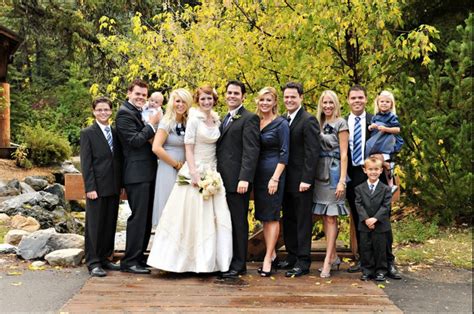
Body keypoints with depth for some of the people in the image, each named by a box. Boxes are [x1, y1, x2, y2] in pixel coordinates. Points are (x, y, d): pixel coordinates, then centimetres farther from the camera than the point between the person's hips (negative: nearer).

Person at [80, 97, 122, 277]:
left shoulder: (115, 133, 13)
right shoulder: (87, 133, -2)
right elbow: (86, 163, -7)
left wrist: (120, 184, 9)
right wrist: (90, 187, -14)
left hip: (113, 187, 5)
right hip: (97, 187, -5)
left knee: (110, 224, 10)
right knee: (95, 225, -1)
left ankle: (104, 258, 20)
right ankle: (93, 262, 6)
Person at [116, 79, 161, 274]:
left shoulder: (140, 112, 17)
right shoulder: (125, 113, -10)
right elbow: (135, 140, -19)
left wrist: (153, 124, 6)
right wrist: (152, 124, -13)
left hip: (147, 173, 10)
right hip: (136, 174, -10)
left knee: (146, 218, 14)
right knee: (138, 217, -7)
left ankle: (139, 256, 24)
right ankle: (129, 261, 0)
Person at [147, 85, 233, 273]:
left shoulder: (216, 120, 11)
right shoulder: (194, 119, -7)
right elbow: (188, 149, -10)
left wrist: (214, 172, 8)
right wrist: (194, 175, -18)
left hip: (212, 173, 6)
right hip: (195, 172, -6)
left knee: (214, 217, 4)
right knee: (192, 216, -2)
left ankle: (210, 260, 14)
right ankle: (191, 260, 8)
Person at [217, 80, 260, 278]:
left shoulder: (249, 118, -5)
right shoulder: (225, 119, 21)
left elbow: (251, 151, -14)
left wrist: (245, 178, -22)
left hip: (237, 180, -8)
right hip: (222, 180, 8)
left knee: (238, 222, -1)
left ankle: (239, 265, 7)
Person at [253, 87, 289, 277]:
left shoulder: (281, 124, -7)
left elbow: (284, 153, -11)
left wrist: (275, 178, -17)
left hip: (273, 172, -6)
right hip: (258, 173, 7)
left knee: (272, 216, -3)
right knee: (263, 216, 10)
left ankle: (268, 259, -1)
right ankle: (272, 254, 19)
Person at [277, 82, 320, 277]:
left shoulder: (308, 121, -10)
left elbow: (312, 153, -15)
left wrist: (306, 179, -20)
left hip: (301, 180, -8)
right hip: (286, 180, 8)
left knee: (303, 221, -1)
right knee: (288, 220, 14)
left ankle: (303, 262, 5)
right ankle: (292, 256, 24)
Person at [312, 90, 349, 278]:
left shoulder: (340, 124, -5)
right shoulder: (318, 124, 12)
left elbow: (343, 154, -9)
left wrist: (342, 181, -15)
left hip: (333, 171, -6)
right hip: (319, 173, 6)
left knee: (331, 217, -5)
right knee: (325, 217, 8)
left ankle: (327, 262, -4)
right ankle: (334, 257, 17)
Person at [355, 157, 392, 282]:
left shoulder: (385, 189, 0)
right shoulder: (359, 188, 4)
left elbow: (386, 206, -7)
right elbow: (359, 205, -3)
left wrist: (375, 218, -18)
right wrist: (366, 219, -16)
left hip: (380, 225, -1)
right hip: (364, 225, 1)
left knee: (380, 249, 4)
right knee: (365, 248, 6)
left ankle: (381, 271, 16)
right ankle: (367, 271, 16)